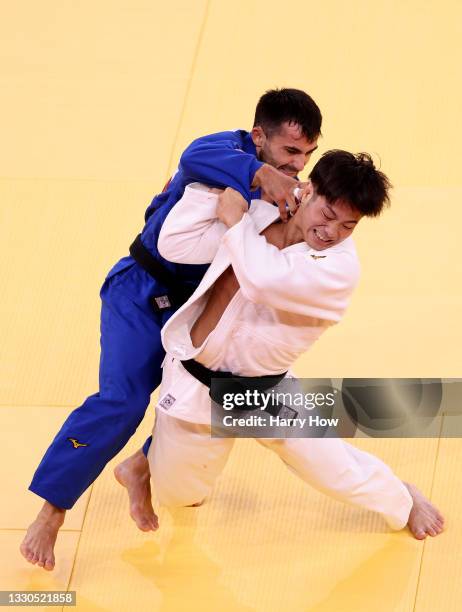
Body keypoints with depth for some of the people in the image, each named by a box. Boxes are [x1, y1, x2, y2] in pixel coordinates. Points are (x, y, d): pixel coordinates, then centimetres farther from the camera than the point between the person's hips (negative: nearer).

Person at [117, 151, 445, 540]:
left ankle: (402, 499, 41)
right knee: (178, 495, 15)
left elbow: (264, 281, -39)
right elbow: (176, 245, -10)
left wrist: (235, 222, -25)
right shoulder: (262, 213, -9)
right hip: (195, 386, 2)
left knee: (334, 468, 8)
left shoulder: (339, 267, -23)